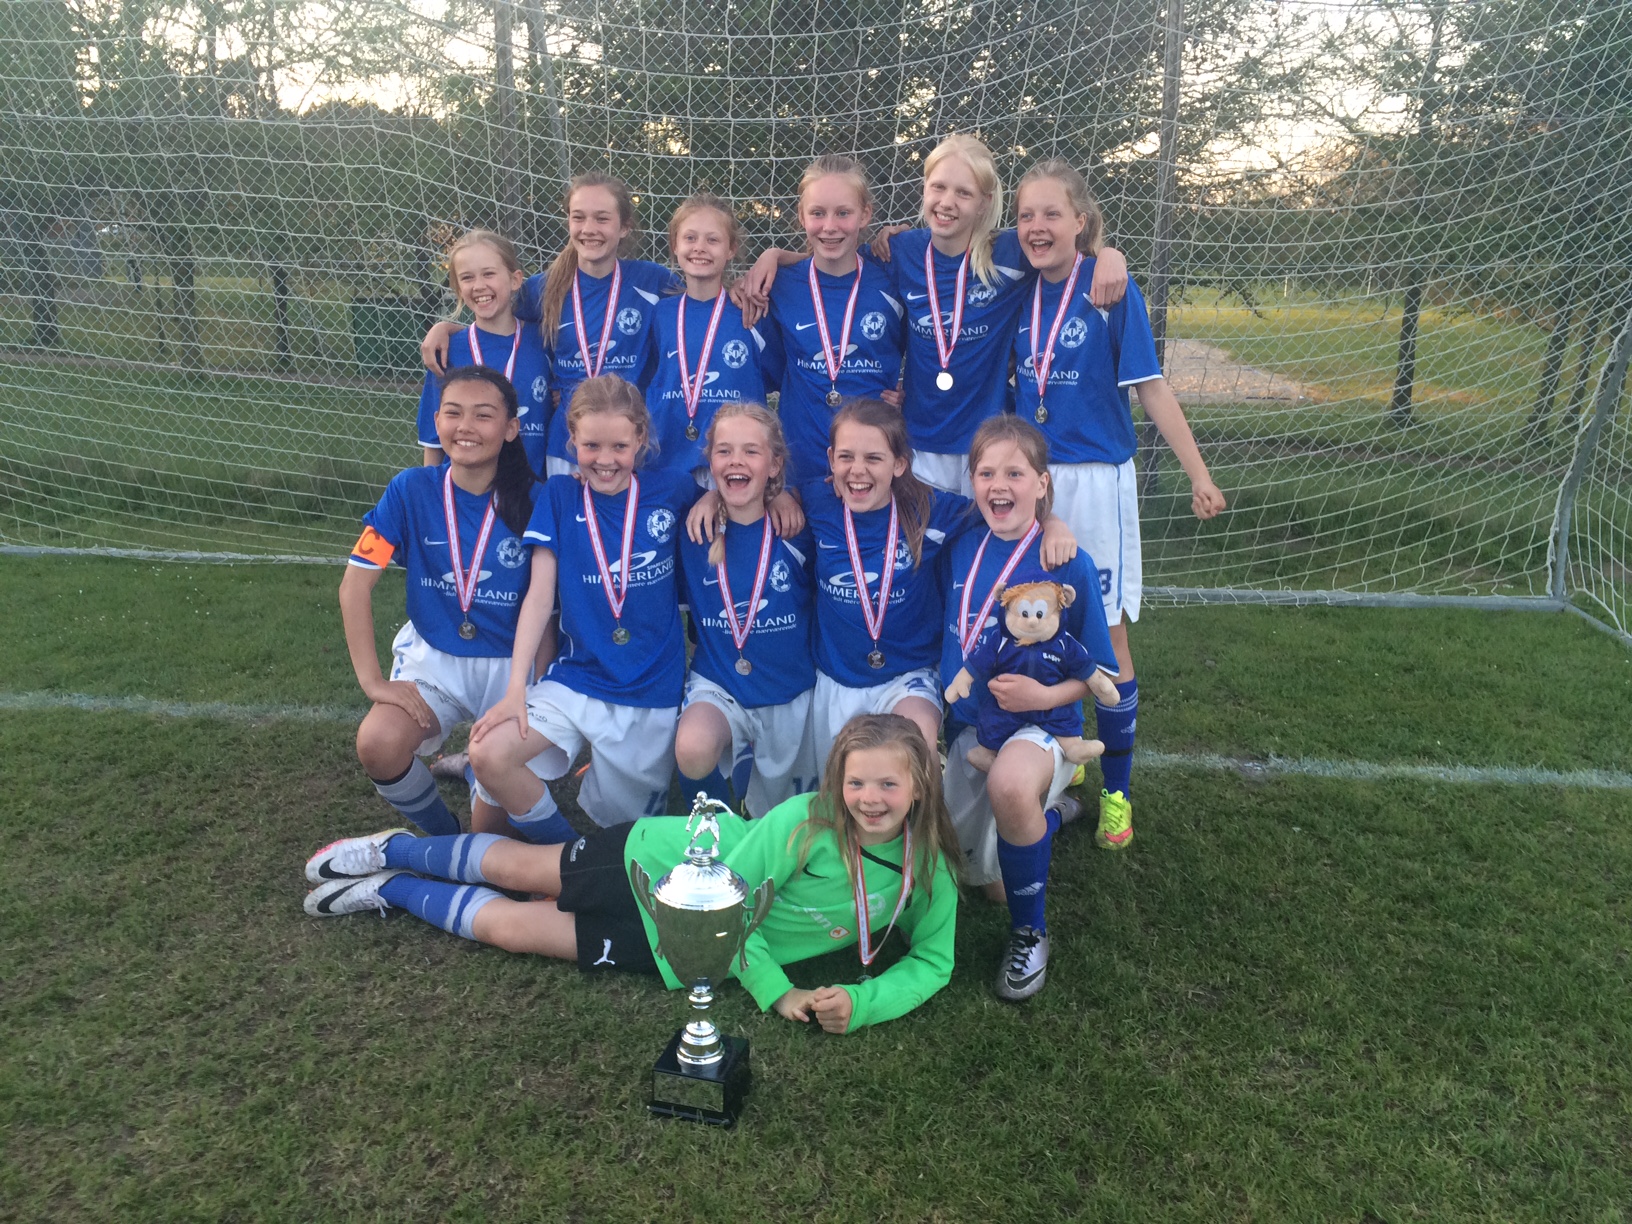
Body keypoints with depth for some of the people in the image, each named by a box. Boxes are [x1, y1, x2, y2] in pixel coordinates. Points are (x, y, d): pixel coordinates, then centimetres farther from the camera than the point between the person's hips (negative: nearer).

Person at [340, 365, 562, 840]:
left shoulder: (533, 502, -9)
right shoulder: (411, 490, -8)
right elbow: (355, 584, -8)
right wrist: (372, 680, -14)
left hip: (511, 662, -1)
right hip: (433, 657, 1)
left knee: (494, 824, -11)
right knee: (378, 744, -30)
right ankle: (444, 835, 1)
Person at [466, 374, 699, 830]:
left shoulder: (670, 491, -4)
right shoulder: (559, 496, -2)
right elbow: (539, 595, -6)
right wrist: (516, 688, -11)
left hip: (652, 690, 0)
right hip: (576, 677, 1)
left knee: (614, 819, 6)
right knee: (488, 753, -22)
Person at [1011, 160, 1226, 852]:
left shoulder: (1112, 291, -7)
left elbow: (1151, 389, -8)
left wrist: (1199, 475, -11)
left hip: (1095, 480, -4)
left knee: (1106, 638, 1)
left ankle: (1117, 789, 16)